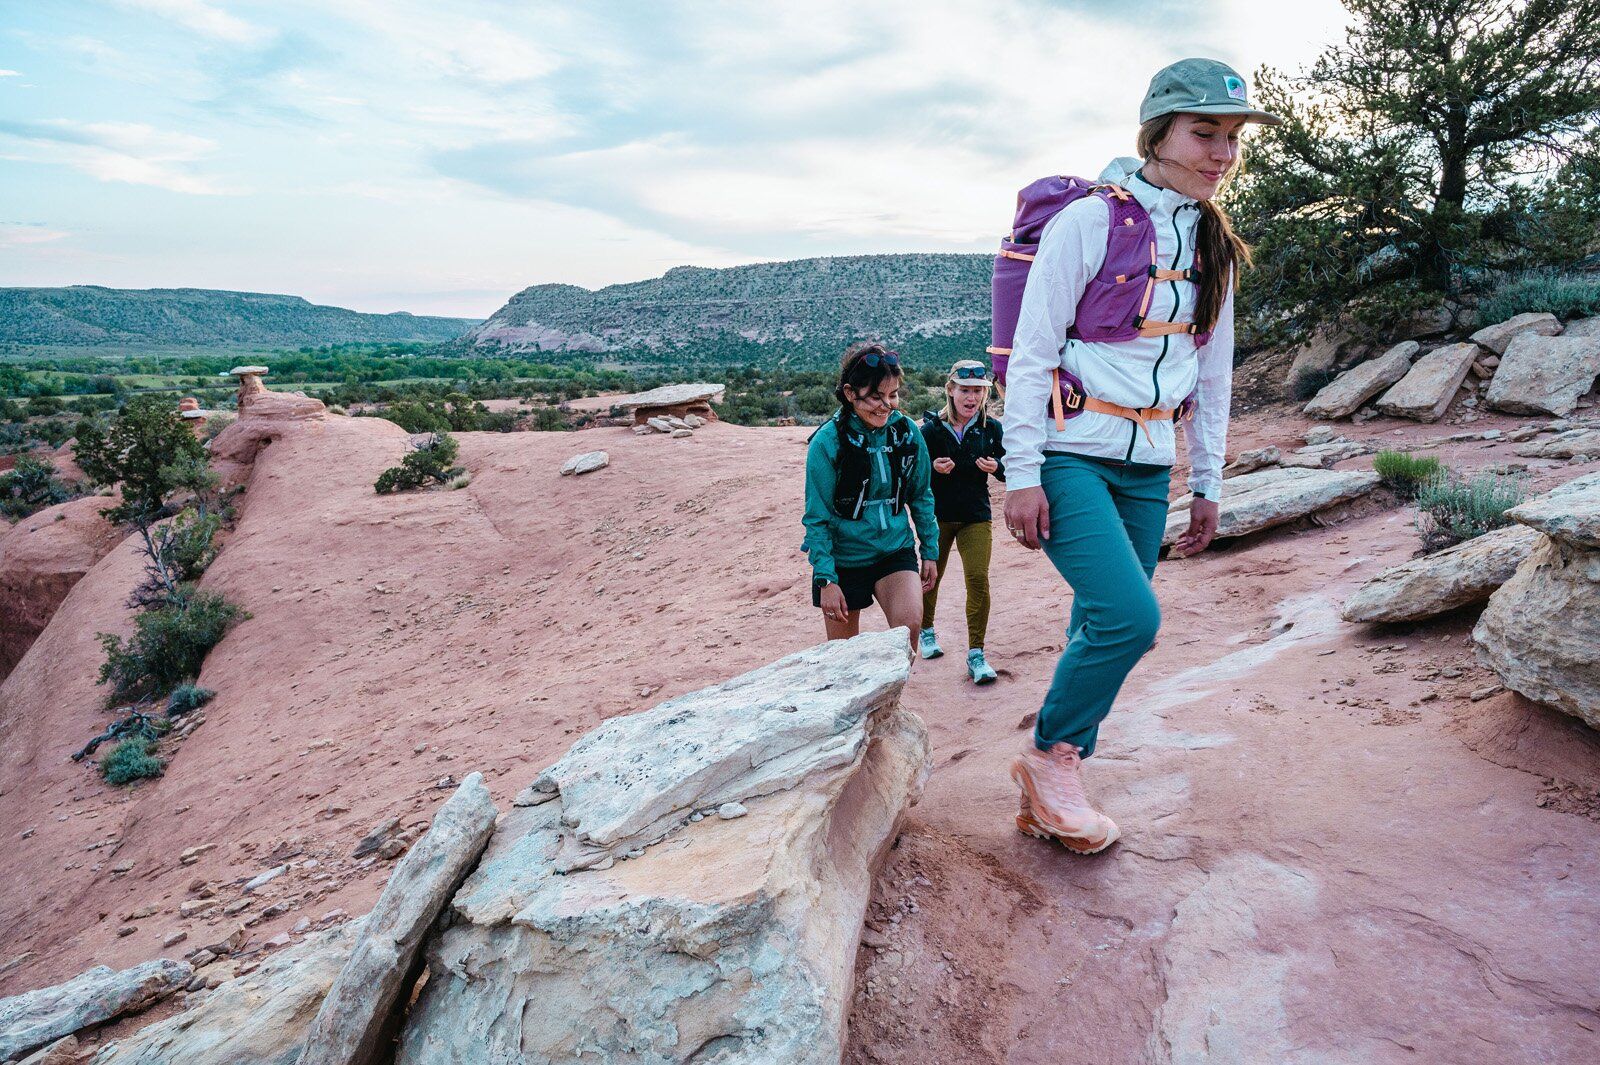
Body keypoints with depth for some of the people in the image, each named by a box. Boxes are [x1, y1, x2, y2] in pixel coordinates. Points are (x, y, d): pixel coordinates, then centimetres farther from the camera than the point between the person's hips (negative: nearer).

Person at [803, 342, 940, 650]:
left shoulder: (907, 431, -4)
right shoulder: (827, 442, -15)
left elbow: (921, 496, 9)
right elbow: (817, 518, -12)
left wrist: (930, 550, 8)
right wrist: (825, 579, -16)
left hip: (896, 551, 2)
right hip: (844, 558, -2)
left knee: (908, 624, -23)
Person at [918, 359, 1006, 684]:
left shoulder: (990, 428, -1)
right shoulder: (931, 428, -8)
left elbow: (1008, 470, 5)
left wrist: (996, 466, -17)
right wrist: (934, 467, -24)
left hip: (976, 516, 1)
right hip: (938, 515, 0)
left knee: (978, 579, -10)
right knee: (931, 576, 14)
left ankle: (976, 654, -1)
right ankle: (927, 630, 40)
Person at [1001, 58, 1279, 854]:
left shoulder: (1212, 245, 12)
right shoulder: (1089, 222, -8)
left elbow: (1213, 372, 17)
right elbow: (1032, 353, -10)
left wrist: (1207, 483, 15)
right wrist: (1023, 475, -13)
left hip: (1145, 471, 6)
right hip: (1069, 457, -6)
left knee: (1101, 629, 6)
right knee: (1129, 614, -21)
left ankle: (1049, 797, 21)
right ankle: (1049, 756, 3)